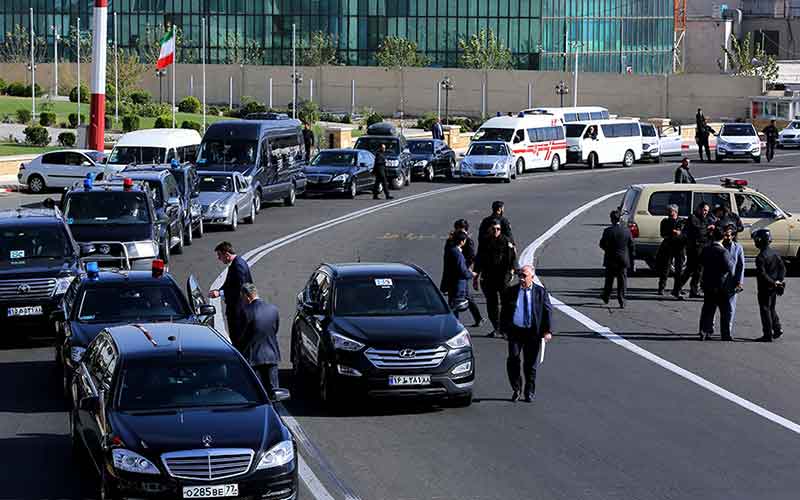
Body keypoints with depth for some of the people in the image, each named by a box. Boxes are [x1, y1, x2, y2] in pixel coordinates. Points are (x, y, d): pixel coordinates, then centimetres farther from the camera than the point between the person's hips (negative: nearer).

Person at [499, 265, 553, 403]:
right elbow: (504, 312, 11)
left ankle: (529, 392, 20)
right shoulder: (510, 291, 7)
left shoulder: (540, 292, 3)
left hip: (532, 333, -1)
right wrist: (504, 329, 2)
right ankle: (516, 389, 6)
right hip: (514, 331, 1)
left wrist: (548, 331, -8)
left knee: (530, 363, 6)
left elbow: (548, 311, 2)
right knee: (513, 360, -12)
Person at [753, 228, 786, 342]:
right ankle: (777, 329, 18)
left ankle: (768, 335, 2)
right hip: (773, 289, 8)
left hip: (765, 288, -8)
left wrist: (773, 283, -17)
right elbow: (782, 268, 7)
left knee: (765, 310, 0)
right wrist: (779, 280, -3)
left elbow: (762, 274, -24)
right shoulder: (774, 253, 6)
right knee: (771, 308, 22)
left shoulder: (761, 257, -19)